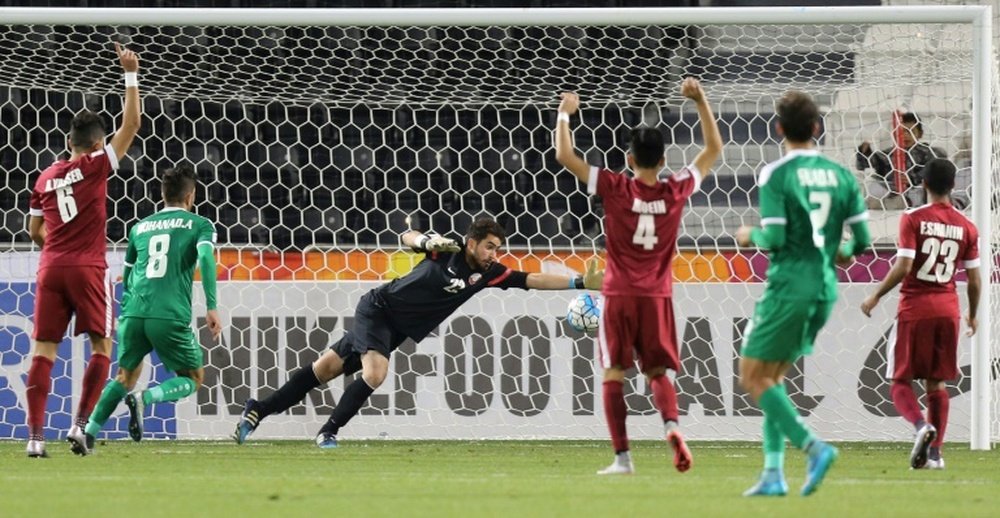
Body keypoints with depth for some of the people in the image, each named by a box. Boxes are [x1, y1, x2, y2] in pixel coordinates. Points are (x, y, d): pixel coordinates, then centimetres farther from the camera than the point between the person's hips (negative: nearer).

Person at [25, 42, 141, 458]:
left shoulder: (46, 177, 11)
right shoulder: (96, 166, -1)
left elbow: (35, 231, 17)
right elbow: (131, 124, -1)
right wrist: (131, 75, 3)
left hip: (51, 268, 4)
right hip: (88, 268, -4)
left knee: (44, 351, 1)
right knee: (101, 347, 6)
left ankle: (35, 435, -6)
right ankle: (80, 423, -5)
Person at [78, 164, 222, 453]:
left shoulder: (140, 227, 21)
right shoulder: (199, 225, 8)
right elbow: (206, 256, -11)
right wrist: (211, 307, -15)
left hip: (133, 314, 4)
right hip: (171, 317, -4)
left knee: (126, 376, 21)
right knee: (192, 380, 12)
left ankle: (89, 432, 1)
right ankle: (144, 399, -17)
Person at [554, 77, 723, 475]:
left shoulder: (615, 188, -8)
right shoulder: (676, 191, -1)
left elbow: (565, 157, -8)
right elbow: (714, 149, 12)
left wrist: (564, 114, 6)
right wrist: (701, 101, 14)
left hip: (619, 295, -2)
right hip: (657, 296, 2)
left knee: (613, 375, 2)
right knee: (659, 373, 10)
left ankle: (622, 456, -6)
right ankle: (671, 425, -19)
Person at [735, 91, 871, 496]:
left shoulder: (776, 174, -11)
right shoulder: (841, 175, 5)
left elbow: (774, 238, -16)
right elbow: (863, 238, 4)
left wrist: (750, 237, 6)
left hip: (789, 285, -6)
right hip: (825, 288, 6)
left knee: (753, 377, 2)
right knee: (773, 376, 17)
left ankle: (813, 447, -15)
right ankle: (773, 473, 9)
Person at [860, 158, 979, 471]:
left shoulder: (913, 219, -8)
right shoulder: (966, 227, 3)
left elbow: (903, 268, -16)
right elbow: (974, 278, 6)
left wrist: (875, 297, -4)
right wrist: (973, 315, 22)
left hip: (915, 309, -4)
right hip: (948, 310, 4)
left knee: (900, 383, 3)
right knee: (936, 383, 12)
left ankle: (921, 425, -25)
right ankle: (935, 453, 5)